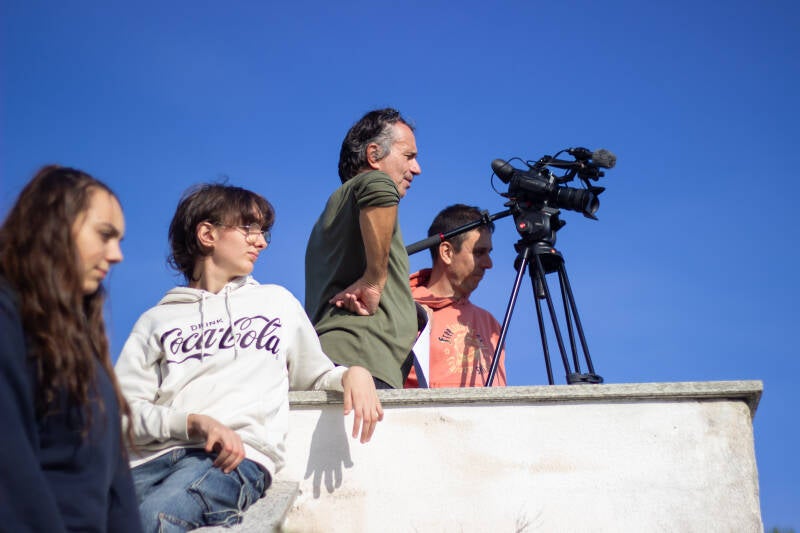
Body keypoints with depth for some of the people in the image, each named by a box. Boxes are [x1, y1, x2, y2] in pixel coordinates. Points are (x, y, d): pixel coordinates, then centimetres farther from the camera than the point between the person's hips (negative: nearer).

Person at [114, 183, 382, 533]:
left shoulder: (277, 303, 28)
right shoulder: (156, 321, 22)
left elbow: (315, 375, 35)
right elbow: (125, 409, 9)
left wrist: (352, 374, 11)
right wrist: (195, 422, -9)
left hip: (236, 460, -1)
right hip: (154, 456, 1)